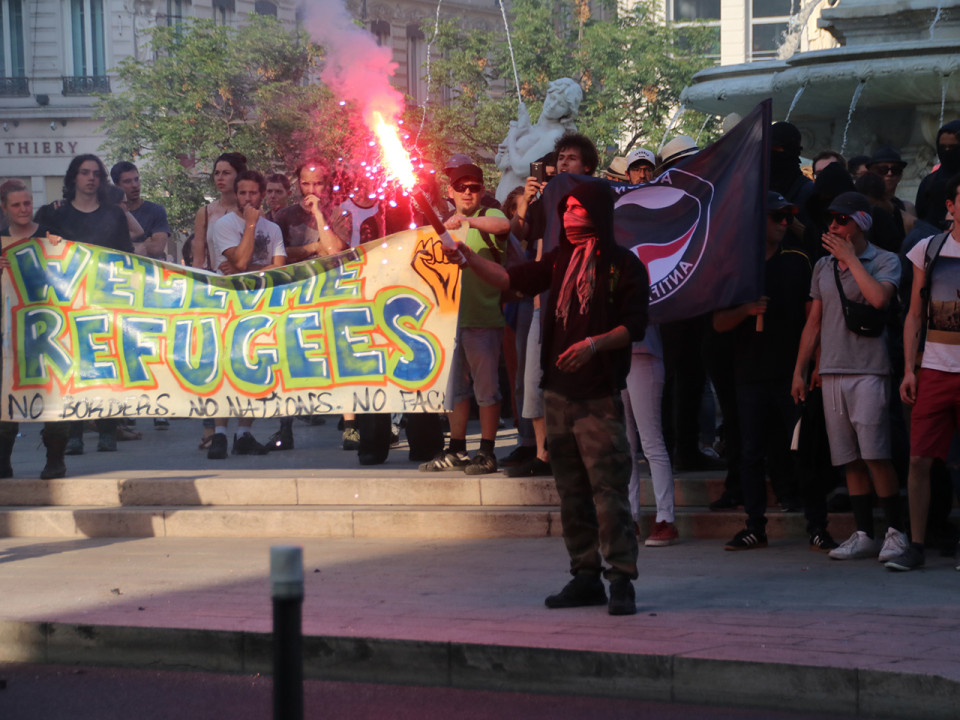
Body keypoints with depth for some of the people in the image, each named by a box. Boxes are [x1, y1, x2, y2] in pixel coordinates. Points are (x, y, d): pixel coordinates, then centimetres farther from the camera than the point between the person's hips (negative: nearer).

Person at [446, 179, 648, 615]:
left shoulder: (623, 265, -4)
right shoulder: (561, 260, 15)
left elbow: (634, 325, -9)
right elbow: (512, 279, 12)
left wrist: (594, 343, -23)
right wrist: (468, 259, -1)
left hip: (599, 396, -7)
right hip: (559, 391, 7)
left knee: (608, 489, -11)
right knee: (571, 493, 9)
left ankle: (622, 580, -9)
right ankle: (586, 577, 16)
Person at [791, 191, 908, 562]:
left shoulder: (885, 261, 0)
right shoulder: (823, 267, 15)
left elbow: (879, 297, -21)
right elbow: (814, 322, 19)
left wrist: (851, 258, -11)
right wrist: (799, 370, 15)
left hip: (868, 370, -5)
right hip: (832, 373, 5)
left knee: (875, 455, -11)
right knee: (850, 459, 4)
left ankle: (895, 532, -3)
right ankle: (863, 535, 8)